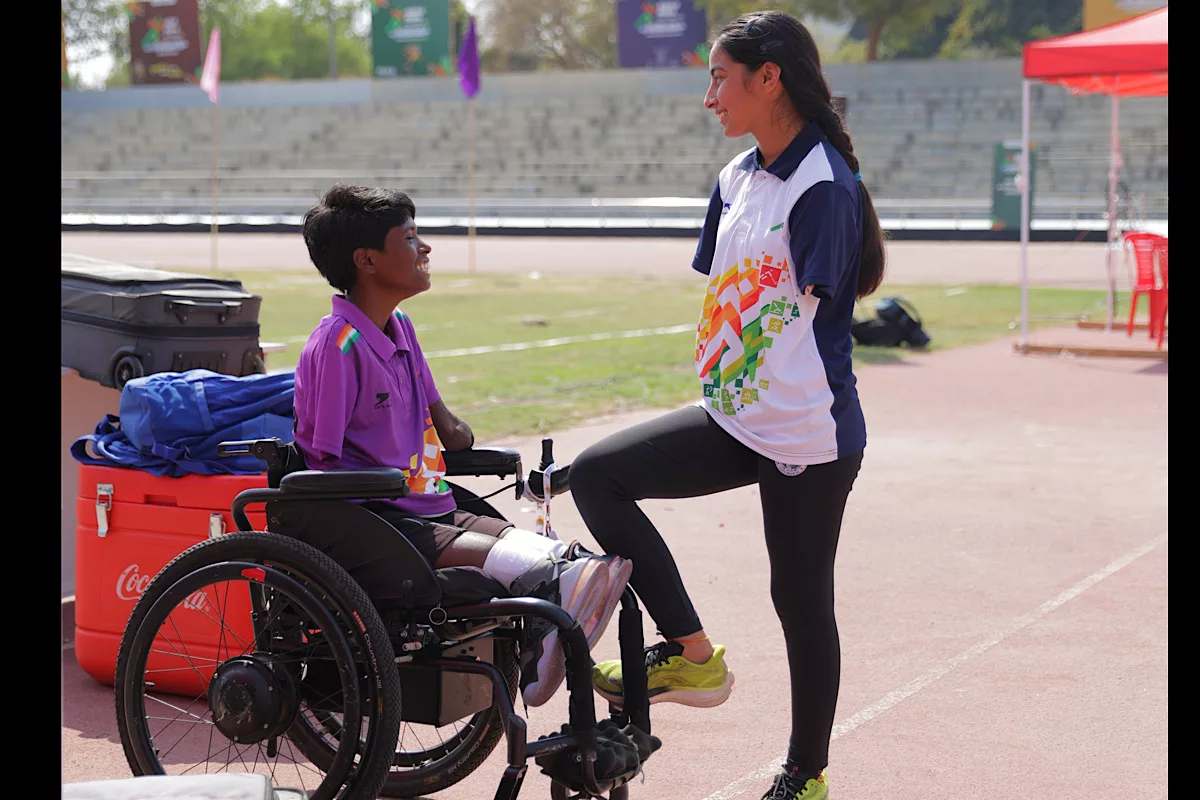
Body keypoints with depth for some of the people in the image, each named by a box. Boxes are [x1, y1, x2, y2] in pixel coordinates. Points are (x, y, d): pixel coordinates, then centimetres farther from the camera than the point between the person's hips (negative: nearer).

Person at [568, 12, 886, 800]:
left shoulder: (824, 187, -16)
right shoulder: (736, 179, 10)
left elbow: (815, 309, -17)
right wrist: (718, 393, 13)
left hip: (807, 436, -8)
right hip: (731, 421, 8)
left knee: (801, 600, 6)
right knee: (597, 474, -3)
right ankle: (691, 654, 1)